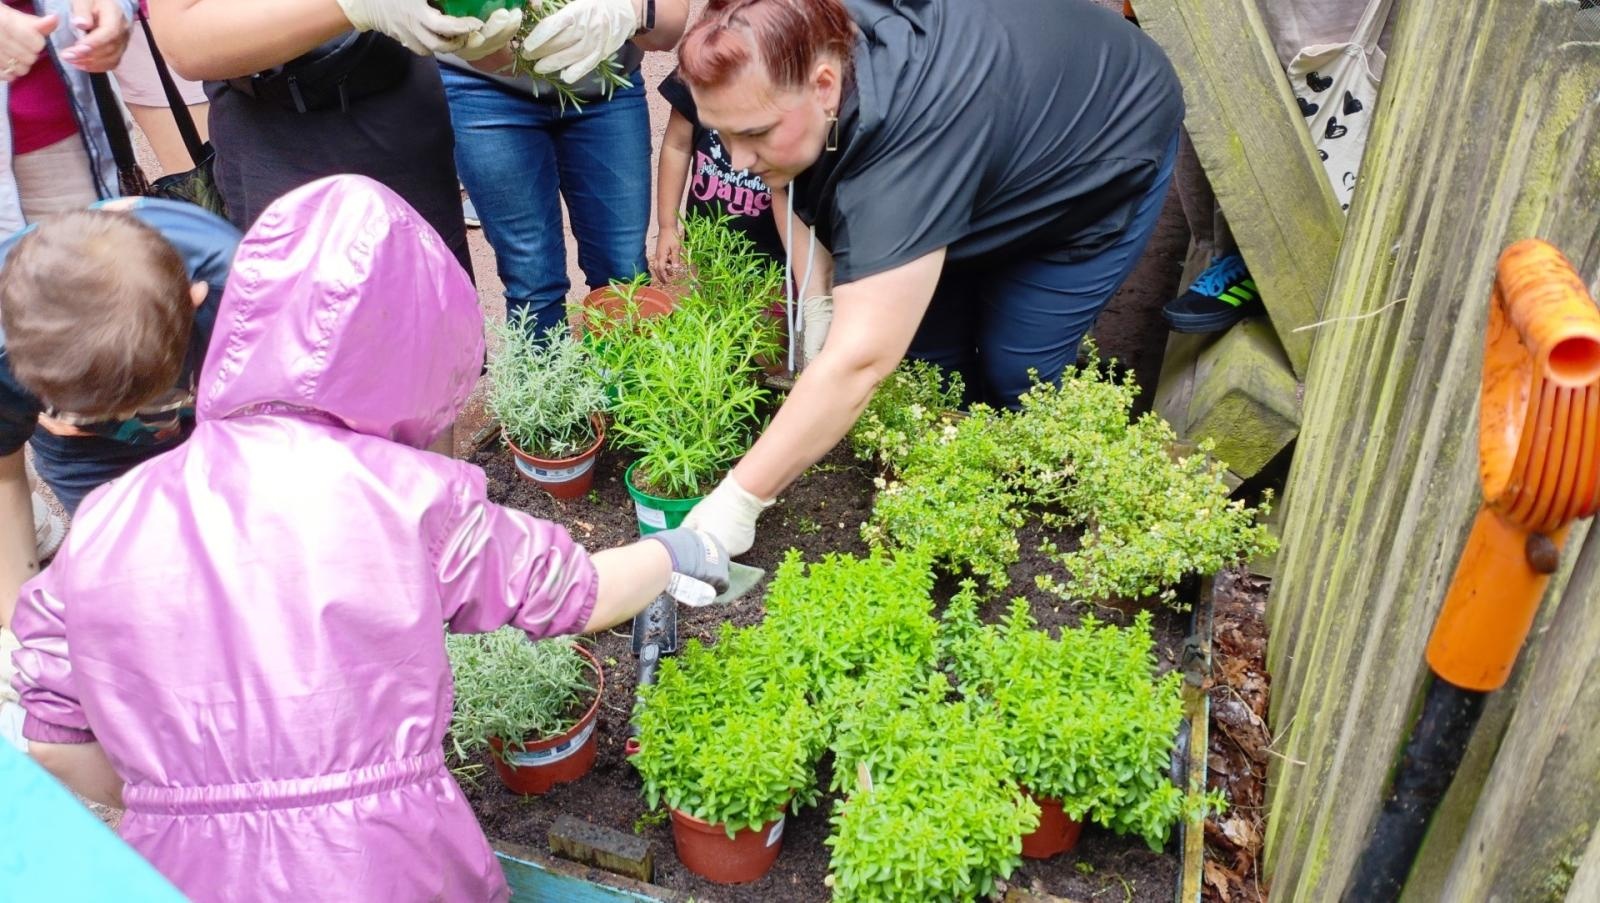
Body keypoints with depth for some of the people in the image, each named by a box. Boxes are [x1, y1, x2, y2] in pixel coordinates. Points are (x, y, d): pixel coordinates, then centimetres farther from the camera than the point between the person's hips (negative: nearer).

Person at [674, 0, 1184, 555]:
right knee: (926, 356, 3)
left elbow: (860, 361, -46)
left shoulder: (908, 139, -44)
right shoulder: (800, 54, -23)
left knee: (1011, 371, -4)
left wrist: (738, 500, -42)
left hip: (1105, 140, -6)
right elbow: (789, 184, -5)